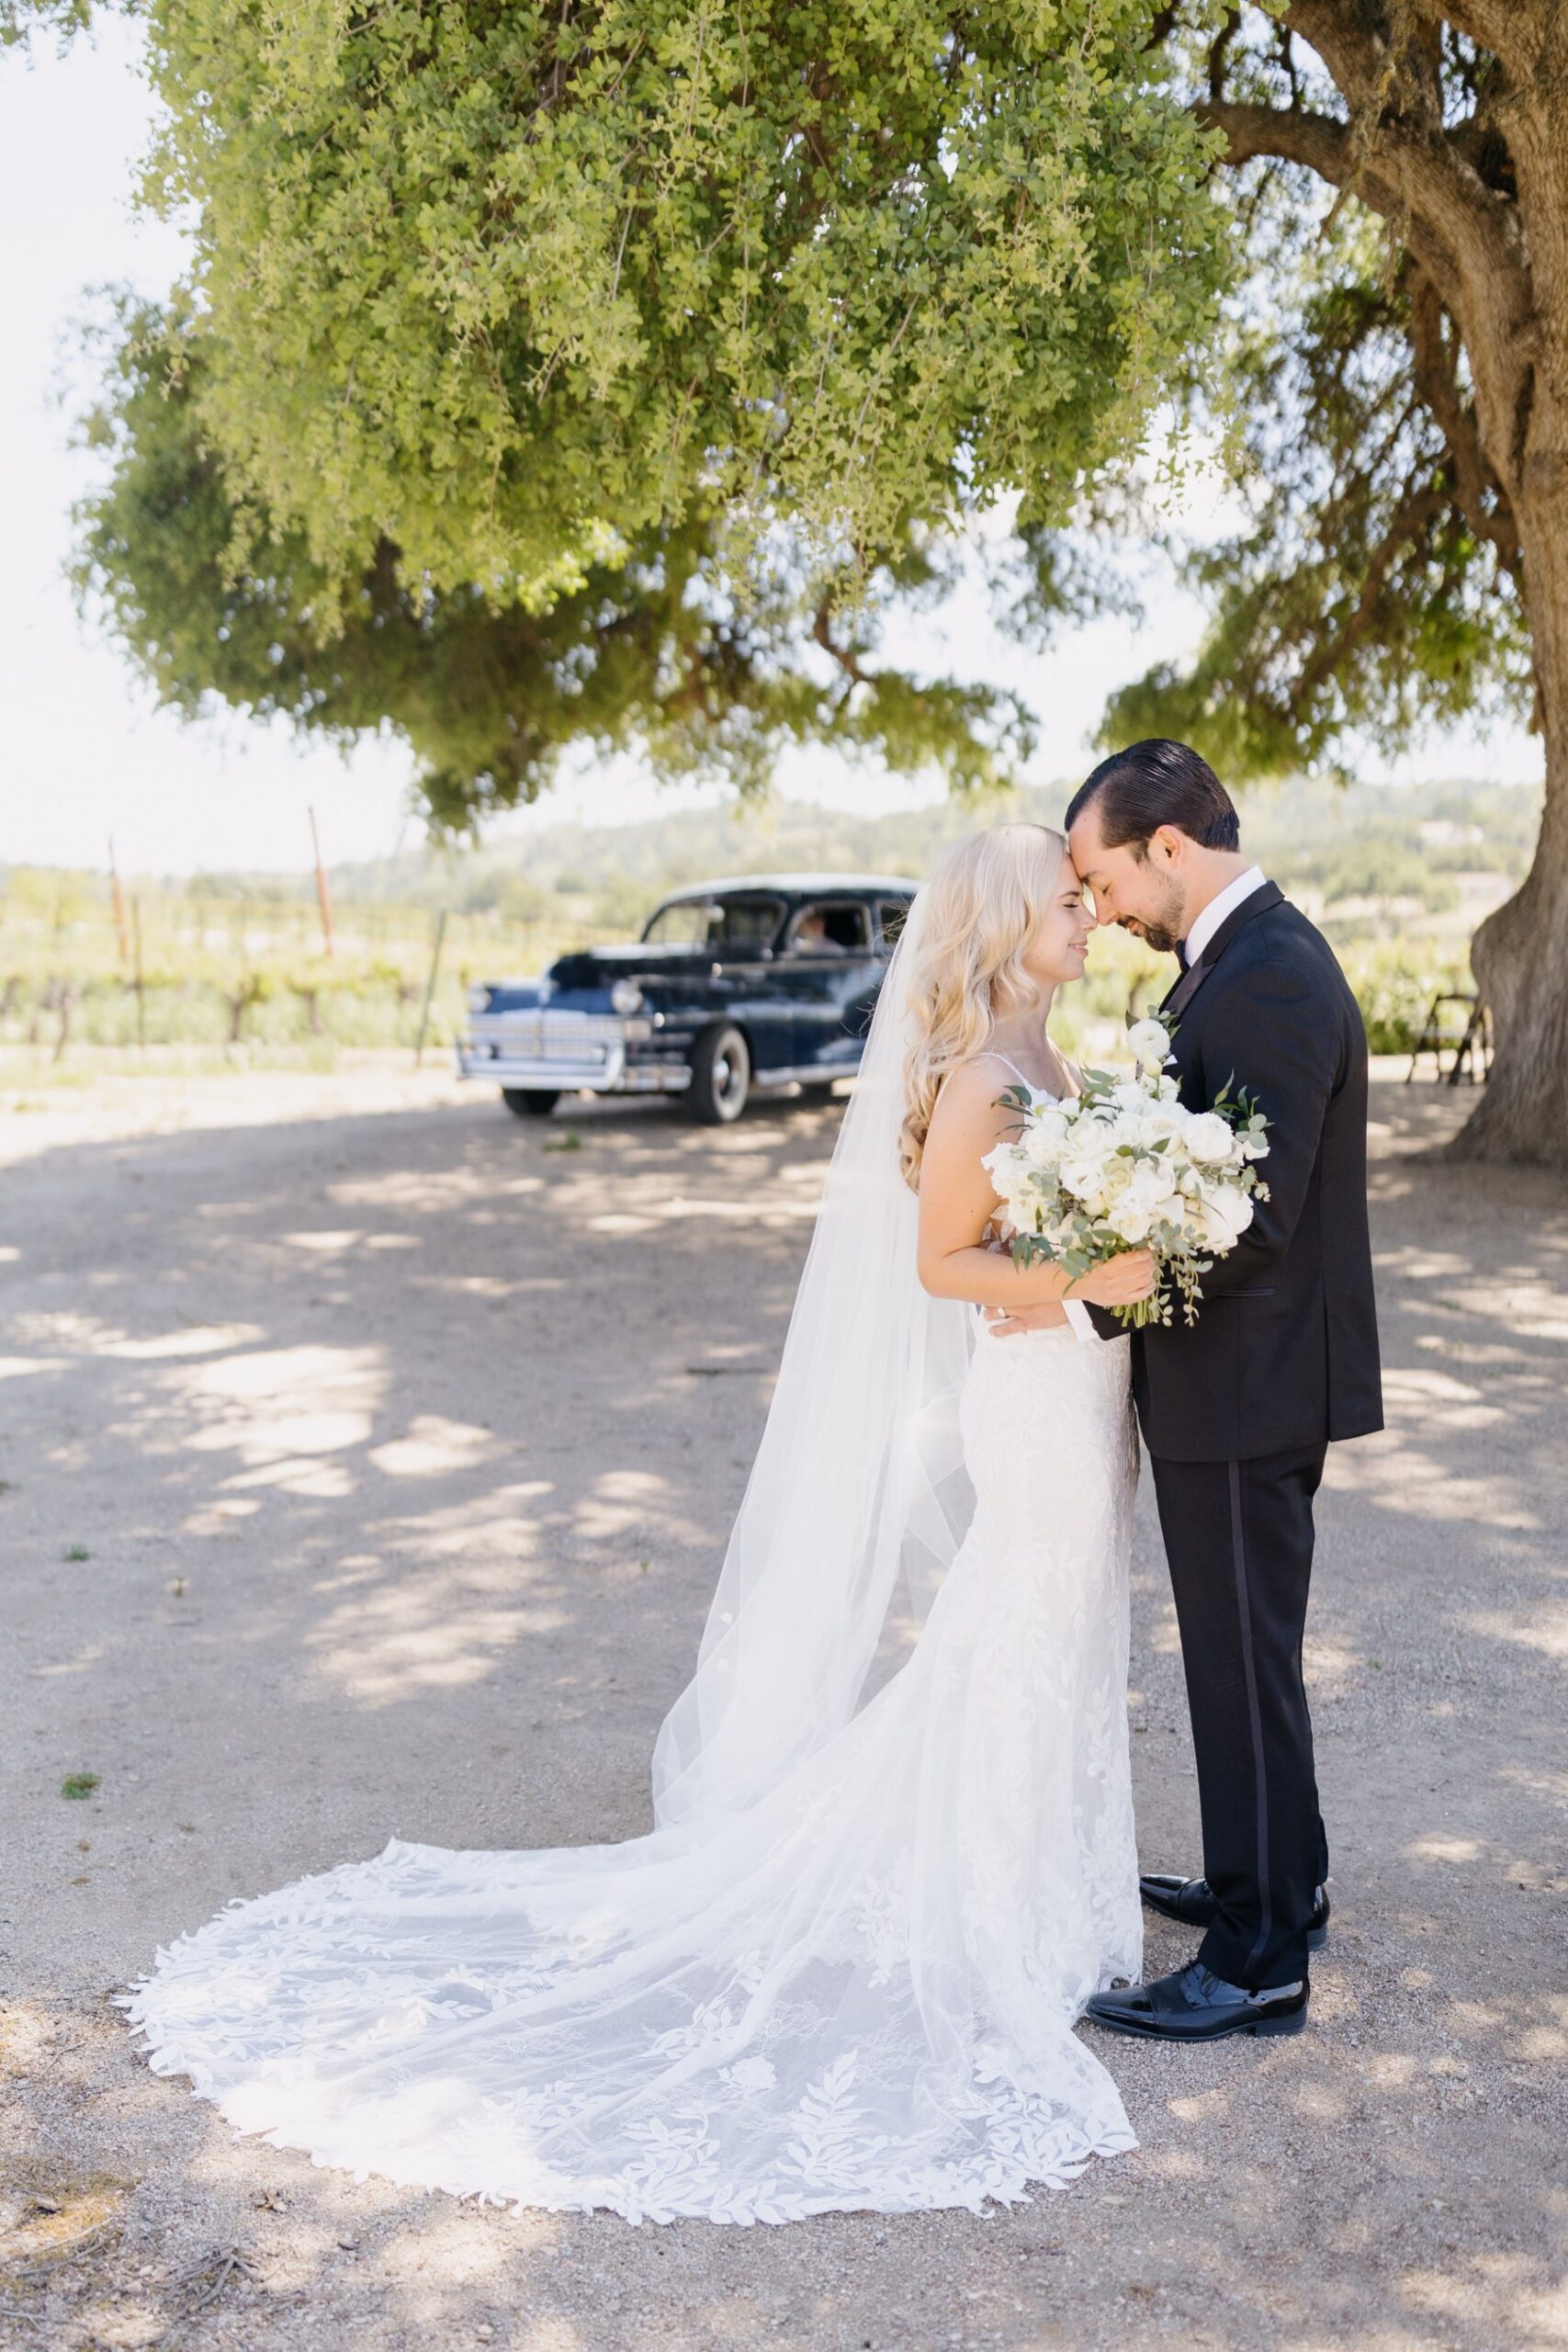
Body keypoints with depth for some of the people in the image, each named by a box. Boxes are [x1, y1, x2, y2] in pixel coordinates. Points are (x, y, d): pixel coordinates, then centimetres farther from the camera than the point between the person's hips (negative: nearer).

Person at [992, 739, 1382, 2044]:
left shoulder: (1269, 982, -23)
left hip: (1246, 1387, -10)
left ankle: (1260, 1961, 14)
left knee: (1245, 1659, 1)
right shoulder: (1243, 957, 9)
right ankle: (1278, 1881, 38)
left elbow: (1256, 1222, -27)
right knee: (1243, 1647, 21)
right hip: (1234, 1380, 10)